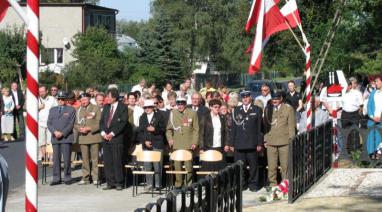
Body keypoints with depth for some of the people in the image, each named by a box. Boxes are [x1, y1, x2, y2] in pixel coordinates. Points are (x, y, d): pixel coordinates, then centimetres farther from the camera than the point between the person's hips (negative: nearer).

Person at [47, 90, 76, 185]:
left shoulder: (71, 110, 6)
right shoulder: (52, 110, 17)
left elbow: (71, 124, -2)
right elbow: (49, 123, 10)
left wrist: (62, 133, -13)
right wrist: (55, 132, -9)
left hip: (66, 138, -3)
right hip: (55, 138, 3)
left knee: (67, 159, -4)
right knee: (56, 159, 2)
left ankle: (67, 178, 4)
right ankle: (56, 178, 5)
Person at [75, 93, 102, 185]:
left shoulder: (96, 109, 2)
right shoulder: (78, 110, 15)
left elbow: (99, 123, -5)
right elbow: (75, 124, 14)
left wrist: (90, 129, -15)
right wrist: (80, 129, -7)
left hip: (94, 137, -3)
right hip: (83, 138, 3)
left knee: (95, 158, -1)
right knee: (85, 159, 5)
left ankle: (95, 178, 4)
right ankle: (85, 178, 10)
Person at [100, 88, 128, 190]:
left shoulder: (122, 107, -3)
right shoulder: (106, 107, 16)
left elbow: (123, 123, -9)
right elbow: (101, 121, 15)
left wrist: (112, 133, -13)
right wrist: (103, 132, -2)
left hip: (117, 138, -6)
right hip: (106, 138, 6)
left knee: (117, 161, -4)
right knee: (107, 161, 4)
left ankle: (118, 183, 3)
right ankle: (110, 183, 10)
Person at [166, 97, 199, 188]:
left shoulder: (192, 113, 2)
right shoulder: (173, 113, 10)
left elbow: (196, 129, 2)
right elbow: (169, 128, 15)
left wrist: (194, 142, -5)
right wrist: (170, 138, 1)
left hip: (188, 145, -2)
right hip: (176, 144, 2)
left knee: (188, 165, -2)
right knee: (177, 165, 1)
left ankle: (189, 184, 8)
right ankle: (178, 184, 9)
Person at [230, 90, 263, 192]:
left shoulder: (257, 110, 6)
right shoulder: (236, 110, 13)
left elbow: (260, 128, 3)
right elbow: (233, 128, 12)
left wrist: (260, 143, -3)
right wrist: (232, 143, 7)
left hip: (252, 144, -2)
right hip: (239, 144, 2)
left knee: (253, 166, 2)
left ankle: (253, 184, 11)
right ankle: (242, 184, 11)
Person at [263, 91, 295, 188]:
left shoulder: (288, 109, 5)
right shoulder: (267, 109, 14)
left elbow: (291, 125, 3)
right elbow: (265, 125, 16)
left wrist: (291, 140, -2)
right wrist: (265, 140, 9)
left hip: (284, 142, -2)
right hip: (271, 142, 2)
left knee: (285, 165, 0)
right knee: (271, 166, 0)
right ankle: (272, 184, 8)